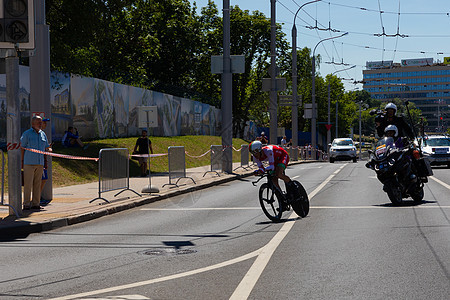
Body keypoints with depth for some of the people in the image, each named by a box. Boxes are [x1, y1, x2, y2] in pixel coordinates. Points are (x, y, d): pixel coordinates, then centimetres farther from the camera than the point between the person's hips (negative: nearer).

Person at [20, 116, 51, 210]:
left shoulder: (43, 134, 15)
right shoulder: (27, 134, 0)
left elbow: (47, 147, 20)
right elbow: (22, 148, 0)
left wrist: (49, 150, -3)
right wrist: (22, 161, -6)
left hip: (40, 163, 5)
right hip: (29, 163, -5)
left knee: (37, 184, 6)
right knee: (28, 184, -6)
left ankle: (35, 204, 10)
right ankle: (26, 204, -3)